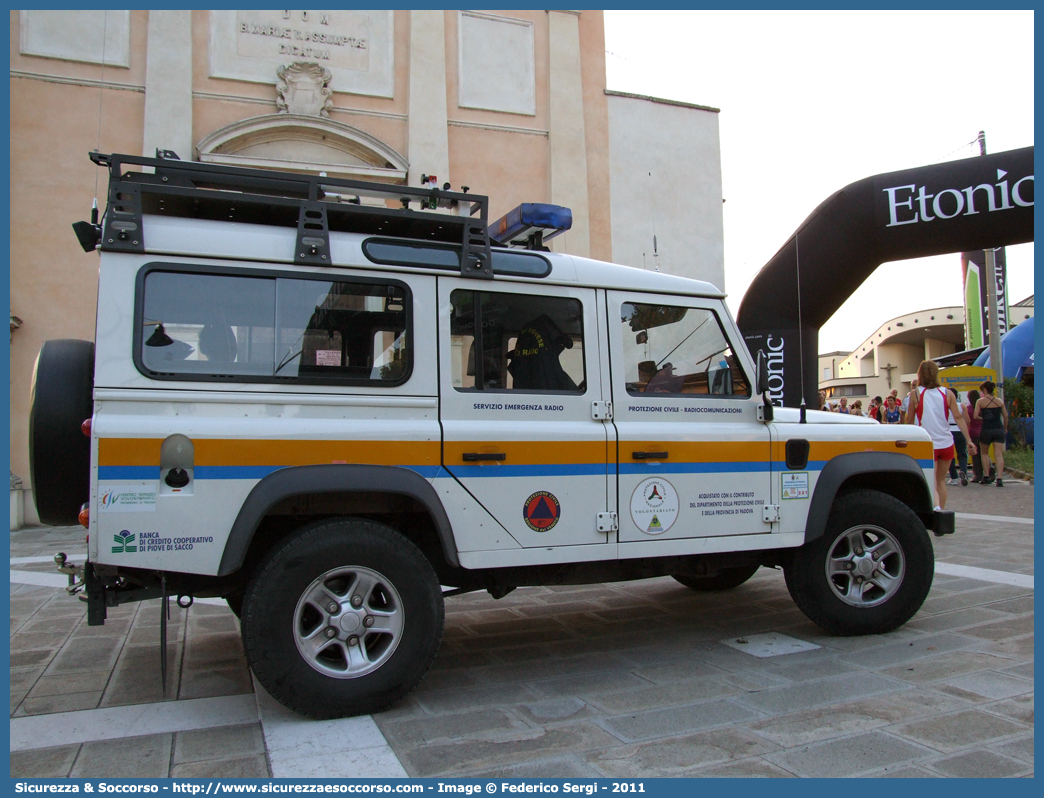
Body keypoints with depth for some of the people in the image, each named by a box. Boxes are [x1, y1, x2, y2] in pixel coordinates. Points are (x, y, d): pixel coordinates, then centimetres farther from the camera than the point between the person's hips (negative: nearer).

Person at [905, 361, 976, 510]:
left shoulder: (915, 394, -4)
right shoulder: (947, 393, 2)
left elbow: (910, 421, 2)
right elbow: (958, 417, -3)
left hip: (927, 444, -3)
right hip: (946, 443, 3)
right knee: (941, 481, 19)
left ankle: (936, 507, -30)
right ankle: (942, 510, 25)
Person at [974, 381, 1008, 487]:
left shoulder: (980, 401, -5)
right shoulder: (999, 401, 5)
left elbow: (975, 416, -10)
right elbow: (1005, 416, 8)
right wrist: (1005, 428, 22)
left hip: (986, 430, -2)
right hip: (999, 429, 2)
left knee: (984, 453, 17)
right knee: (998, 454, -1)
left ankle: (987, 477, 15)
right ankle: (999, 478, -12)